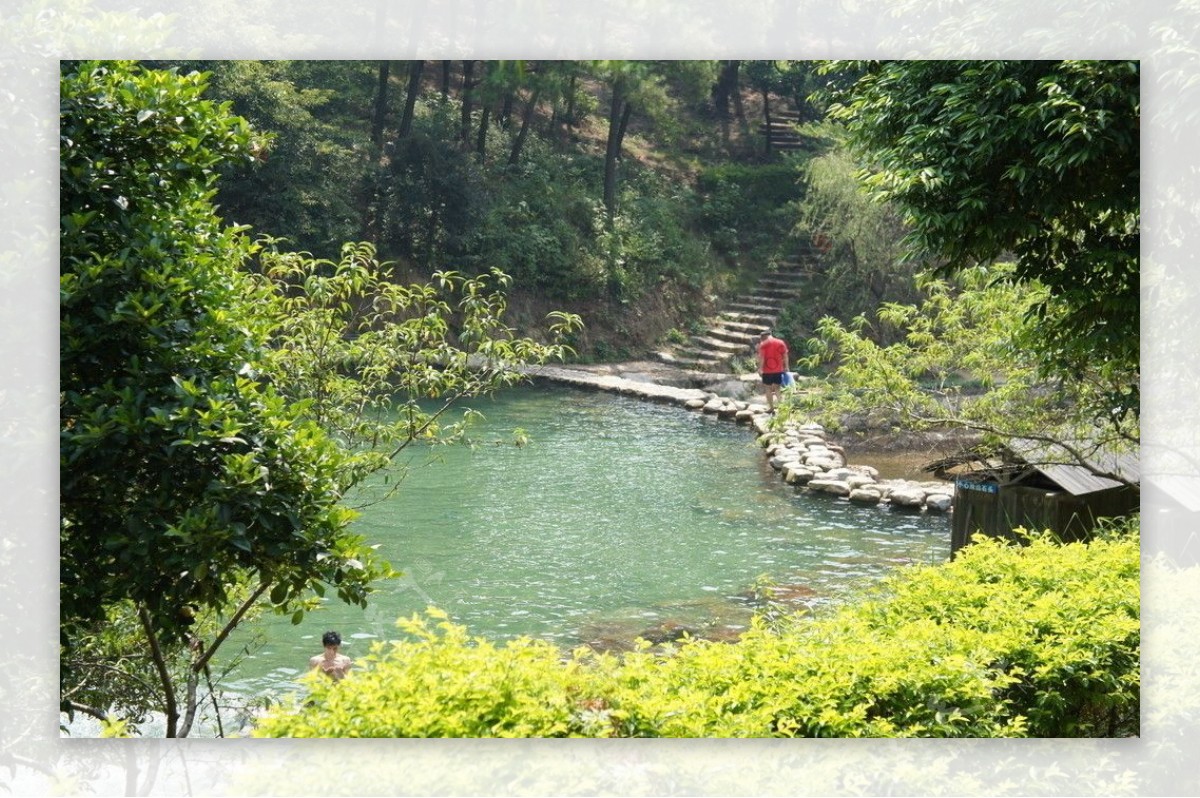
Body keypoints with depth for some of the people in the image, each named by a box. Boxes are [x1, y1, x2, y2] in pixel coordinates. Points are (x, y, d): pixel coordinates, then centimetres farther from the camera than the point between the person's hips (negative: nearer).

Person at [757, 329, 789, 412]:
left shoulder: (763, 344, -5)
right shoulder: (781, 343, 6)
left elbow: (761, 358, -12)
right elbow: (785, 356, 5)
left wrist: (760, 368, -9)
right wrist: (786, 367, 11)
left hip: (767, 370, -3)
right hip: (779, 370, 3)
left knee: (768, 388, 7)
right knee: (777, 388, 13)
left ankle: (771, 407, 6)